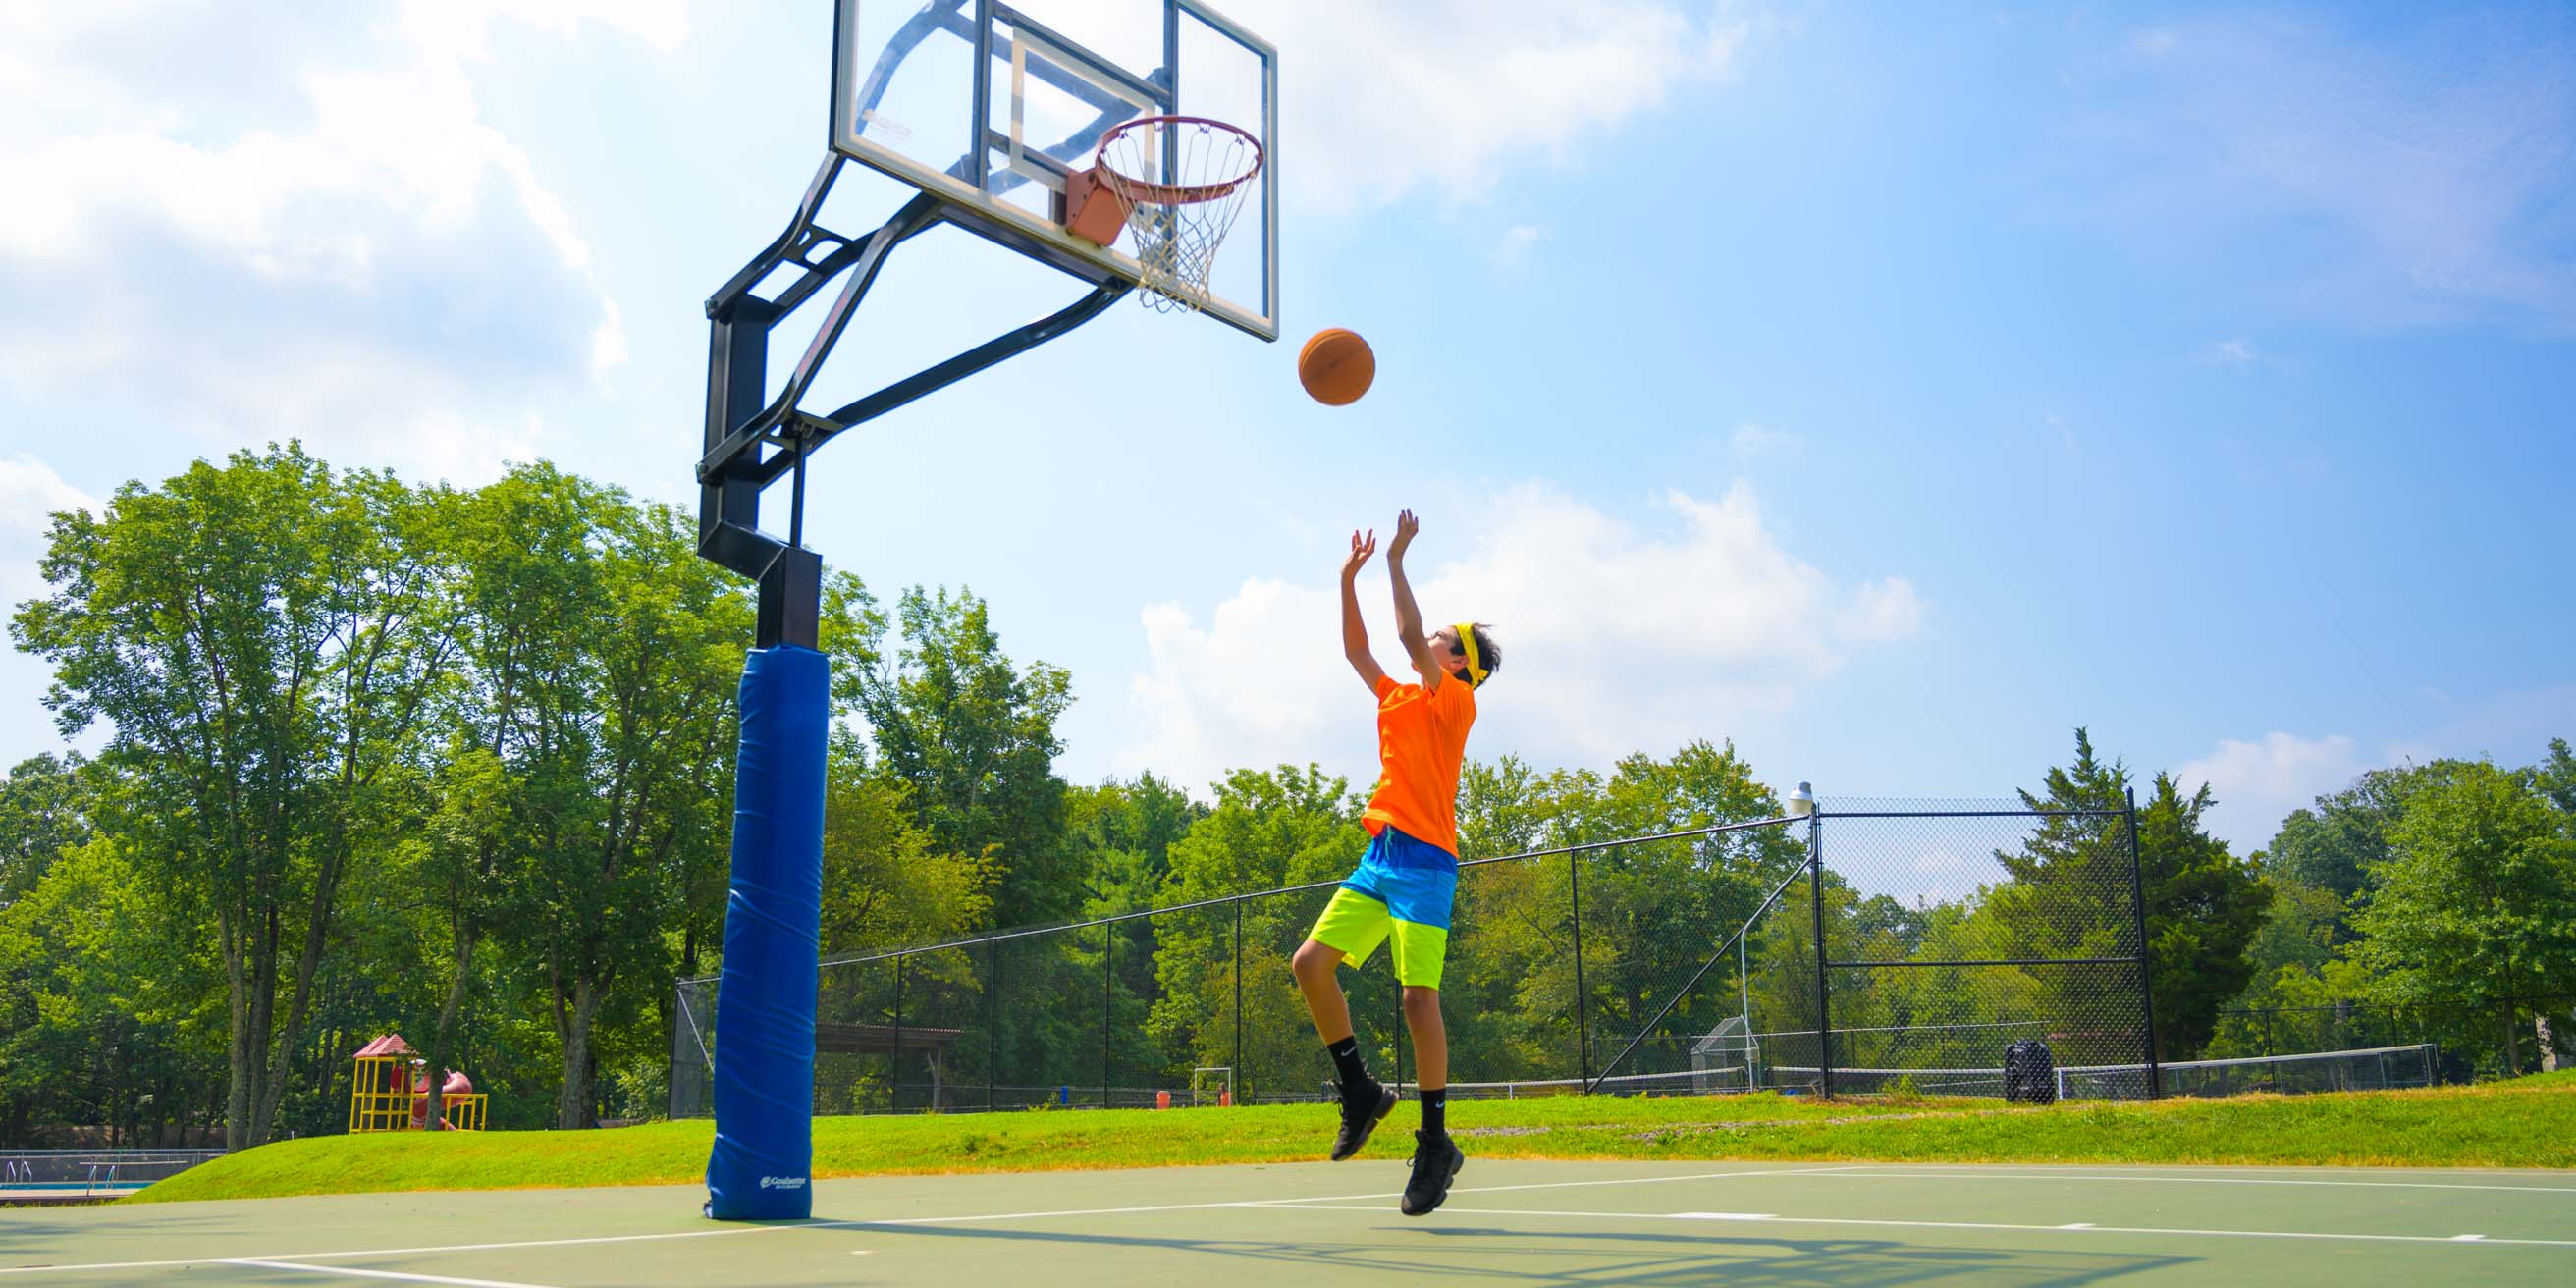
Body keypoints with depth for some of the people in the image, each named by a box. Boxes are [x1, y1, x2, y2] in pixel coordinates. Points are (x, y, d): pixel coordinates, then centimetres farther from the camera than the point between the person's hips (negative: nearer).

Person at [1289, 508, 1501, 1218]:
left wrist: (1397, 559, -4)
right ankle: (1361, 1092, 8)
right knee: (1311, 962, -5)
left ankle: (1436, 1142, -2)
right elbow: (1356, 650, 25)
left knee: (1418, 996, -12)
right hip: (1379, 858, 8)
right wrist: (1349, 578, 20)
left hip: (1425, 860, -8)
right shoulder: (1399, 700, 21)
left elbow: (1411, 637, -12)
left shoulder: (1456, 700, -1)